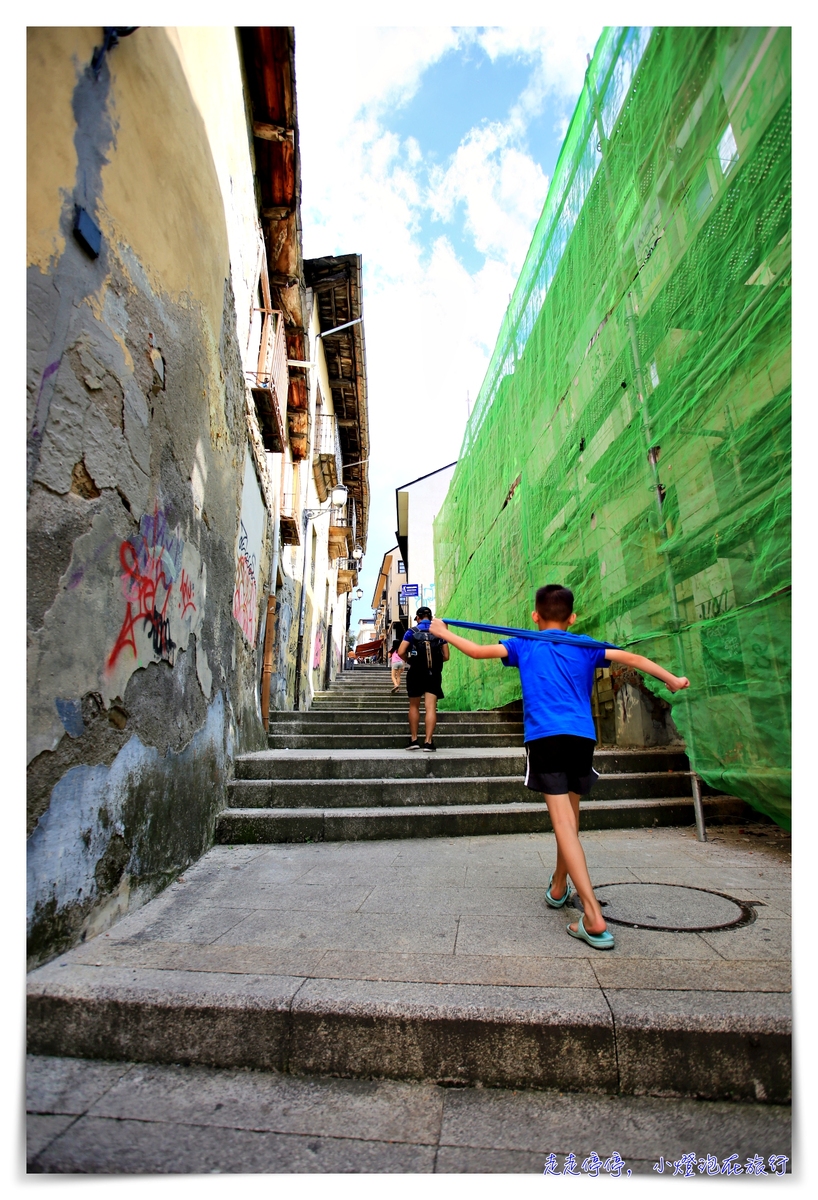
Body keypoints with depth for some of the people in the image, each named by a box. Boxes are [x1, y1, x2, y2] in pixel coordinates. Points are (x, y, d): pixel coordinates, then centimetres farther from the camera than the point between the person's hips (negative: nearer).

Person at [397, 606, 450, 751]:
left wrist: (409, 660, 8)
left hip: (416, 673, -1)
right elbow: (446, 656, 2)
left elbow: (401, 653, -11)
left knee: (414, 706, 14)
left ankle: (414, 740, 15)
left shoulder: (412, 632, -3)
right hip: (434, 674, 1)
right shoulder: (439, 632, 4)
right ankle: (428, 741, -6)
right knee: (431, 708, -1)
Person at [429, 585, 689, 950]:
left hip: (544, 738, -3)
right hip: (582, 737, 4)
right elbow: (630, 658, 11)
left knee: (564, 823, -4)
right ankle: (559, 887, 42)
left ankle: (595, 919, -11)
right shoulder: (584, 647, 15)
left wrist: (444, 633, 18)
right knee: (570, 817, 21)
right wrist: (671, 678, 18)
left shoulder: (524, 645, 10)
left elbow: (478, 651, 5)